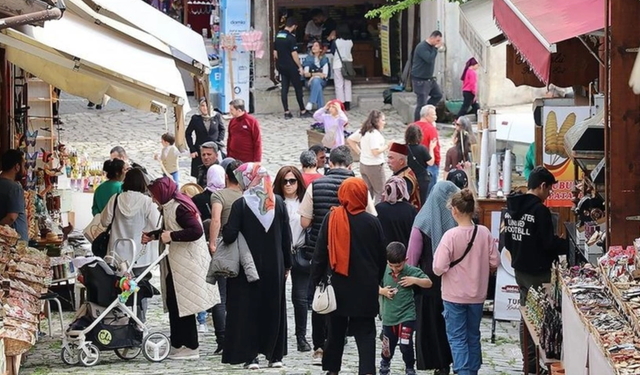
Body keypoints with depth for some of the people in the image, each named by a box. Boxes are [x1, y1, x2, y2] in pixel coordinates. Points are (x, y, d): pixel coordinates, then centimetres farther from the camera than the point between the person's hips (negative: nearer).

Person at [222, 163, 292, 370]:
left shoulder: (241, 204, -11)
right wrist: (287, 265, 11)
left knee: (247, 308, 5)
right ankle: (275, 354, 15)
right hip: (274, 266, 3)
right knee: (274, 307, 12)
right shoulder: (278, 203, -1)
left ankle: (250, 355, 2)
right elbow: (286, 236, 2)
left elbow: (229, 235, -17)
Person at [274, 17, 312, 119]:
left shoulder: (278, 36, 7)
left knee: (284, 88, 7)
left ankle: (286, 112, 4)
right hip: (291, 67, -7)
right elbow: (294, 54, -18)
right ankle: (302, 111, 8)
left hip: (281, 66, 7)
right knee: (298, 88, 3)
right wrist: (300, 67, -11)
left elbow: (275, 53, 12)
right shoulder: (291, 37, -16)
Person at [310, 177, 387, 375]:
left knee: (336, 329, 15)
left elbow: (320, 253, -3)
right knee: (365, 332, 1)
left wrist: (316, 280, 5)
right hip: (365, 288, -1)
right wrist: (376, 281, 17)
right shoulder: (372, 222, -6)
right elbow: (381, 257, 3)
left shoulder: (331, 219, -6)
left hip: (337, 285, 1)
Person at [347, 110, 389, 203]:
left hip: (363, 164, 9)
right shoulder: (374, 133, -21)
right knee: (380, 193, 1)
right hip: (374, 166, -9)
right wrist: (386, 146, -13)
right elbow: (375, 151, -27)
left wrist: (359, 152, 11)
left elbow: (349, 140, 15)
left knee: (368, 192, 16)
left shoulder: (363, 130, 7)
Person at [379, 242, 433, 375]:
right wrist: (382, 291, -13)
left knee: (406, 345, -8)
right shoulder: (384, 270, -5)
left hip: (406, 316, -2)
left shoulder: (411, 271, -9)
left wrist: (414, 280, -20)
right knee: (388, 347, 14)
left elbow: (429, 283, -4)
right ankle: (385, 364, 44)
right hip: (388, 317, 2)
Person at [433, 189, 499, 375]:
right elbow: (494, 263, -1)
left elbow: (439, 268, -20)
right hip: (477, 294, 4)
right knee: (473, 336, 19)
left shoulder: (451, 235, -19)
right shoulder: (485, 233, -8)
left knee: (457, 338, 3)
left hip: (454, 295, -4)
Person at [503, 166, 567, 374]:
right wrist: (569, 245, -3)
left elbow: (507, 241, 15)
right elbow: (549, 243, -18)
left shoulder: (512, 207, 7)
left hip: (520, 270, 8)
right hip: (538, 272, -8)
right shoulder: (539, 210, -18)